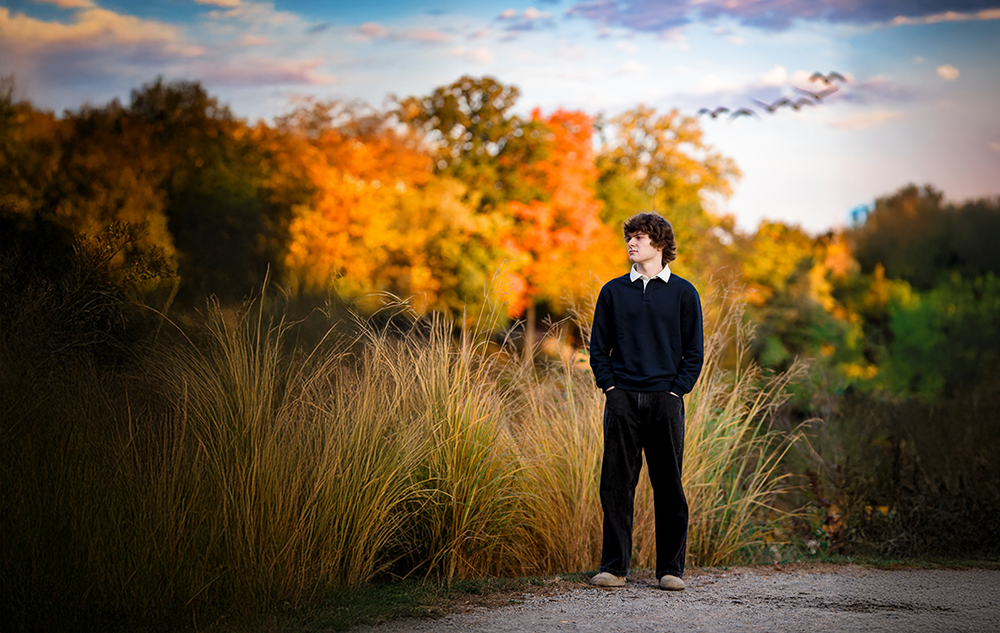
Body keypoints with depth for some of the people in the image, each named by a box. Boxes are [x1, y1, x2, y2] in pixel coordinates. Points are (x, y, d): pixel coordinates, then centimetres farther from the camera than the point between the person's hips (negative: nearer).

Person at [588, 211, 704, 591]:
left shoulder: (683, 293, 6)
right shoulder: (614, 292, 11)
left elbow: (694, 351, 6)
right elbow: (598, 345, 12)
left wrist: (677, 390, -4)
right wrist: (609, 386, 0)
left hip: (665, 401, -1)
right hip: (622, 400, 1)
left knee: (669, 486, 2)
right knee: (616, 484, -1)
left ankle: (671, 568, 8)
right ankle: (614, 566, 5)